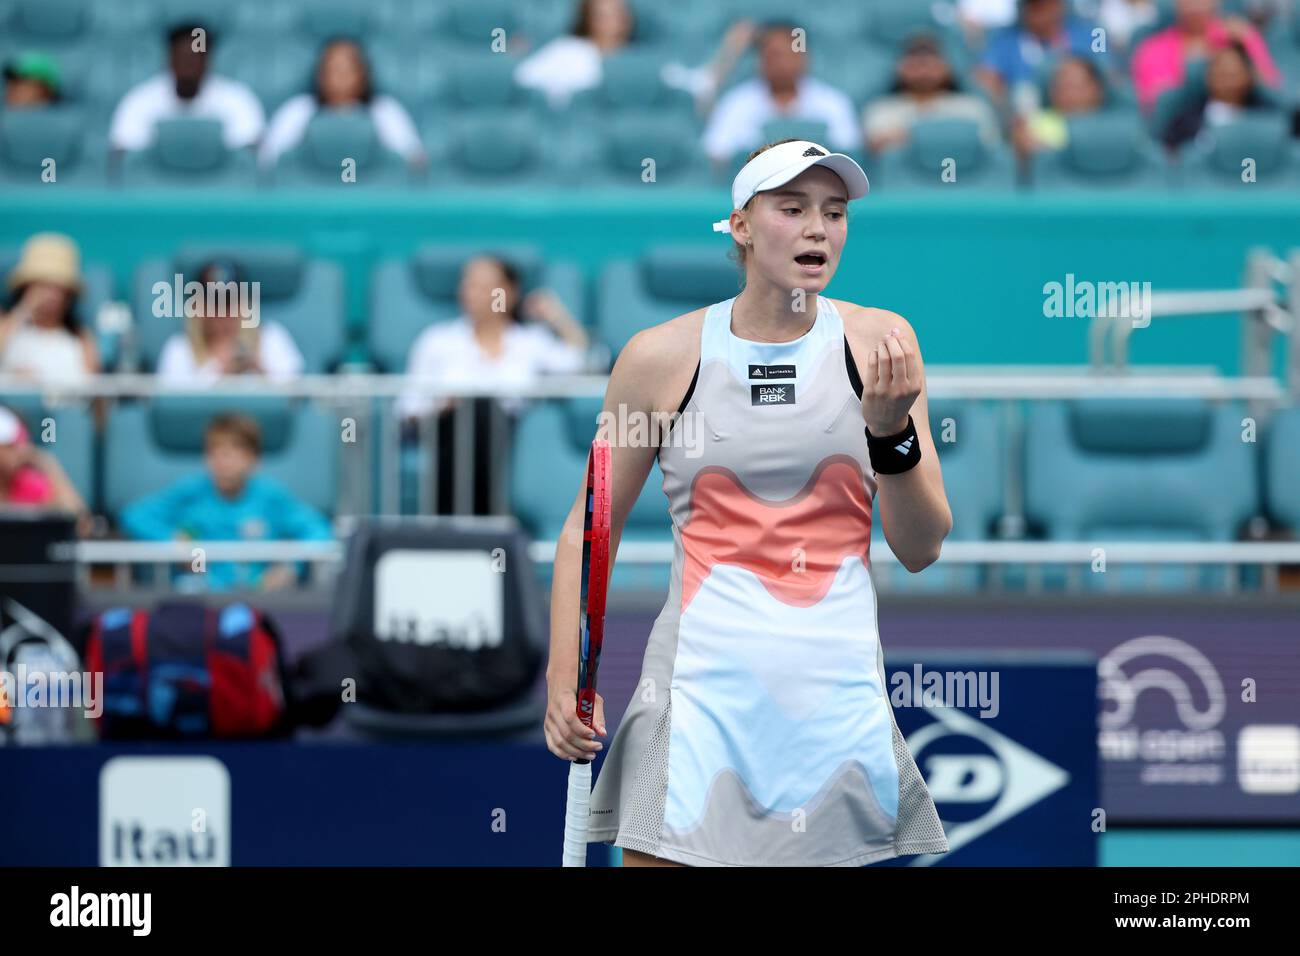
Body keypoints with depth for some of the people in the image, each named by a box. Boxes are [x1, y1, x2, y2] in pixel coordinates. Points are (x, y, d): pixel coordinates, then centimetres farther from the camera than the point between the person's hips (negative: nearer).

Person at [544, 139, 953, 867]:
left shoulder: (880, 343, 3)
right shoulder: (662, 357, 1)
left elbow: (921, 550, 4)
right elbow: (588, 532, 10)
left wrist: (891, 429, -12)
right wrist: (564, 682, 0)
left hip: (840, 692, 1)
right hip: (704, 688, -1)